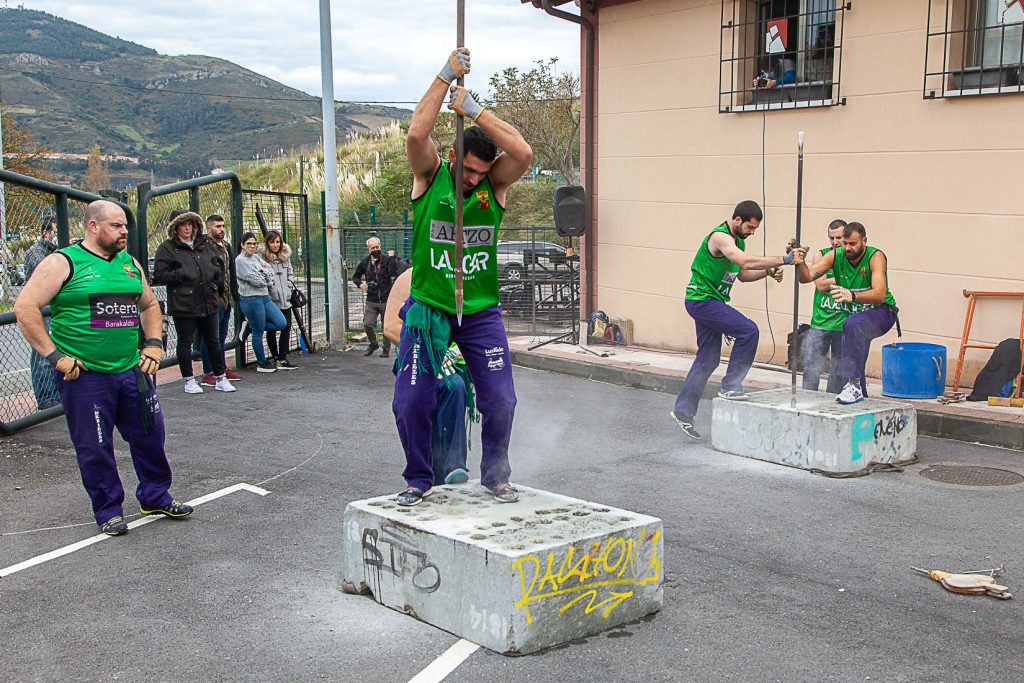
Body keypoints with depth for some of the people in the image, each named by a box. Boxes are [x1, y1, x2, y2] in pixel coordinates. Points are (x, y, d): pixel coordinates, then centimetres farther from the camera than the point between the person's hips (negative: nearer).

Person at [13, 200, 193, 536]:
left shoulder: (129, 263, 12)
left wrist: (153, 343, 11)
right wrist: (54, 355, -15)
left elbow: (149, 305, 25)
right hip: (84, 374, -5)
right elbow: (25, 307, -12)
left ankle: (155, 497, 29)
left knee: (150, 434, 11)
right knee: (95, 447, 3)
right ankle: (108, 510, 20)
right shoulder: (63, 263, -7)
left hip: (133, 370, 6)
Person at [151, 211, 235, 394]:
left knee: (214, 341, 11)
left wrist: (219, 283, 10)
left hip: (209, 302, 5)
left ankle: (221, 378, 20)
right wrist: (181, 274, -19)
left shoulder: (205, 244, 12)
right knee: (185, 343, 5)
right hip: (183, 304, -4)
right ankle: (189, 380, 16)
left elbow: (218, 263, 26)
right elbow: (159, 276, -8)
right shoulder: (167, 248, -4)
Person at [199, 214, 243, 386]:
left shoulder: (226, 246, 16)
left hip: (226, 299, 9)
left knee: (221, 335, 16)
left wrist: (235, 294, 18)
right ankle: (208, 373, 0)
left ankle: (223, 368, 25)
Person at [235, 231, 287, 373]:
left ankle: (252, 326, 18)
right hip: (251, 299, -8)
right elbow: (255, 280, -14)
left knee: (281, 323, 4)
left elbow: (270, 272, 7)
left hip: (265, 297, 8)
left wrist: (263, 278, -11)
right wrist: (267, 281, 3)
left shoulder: (257, 257, 15)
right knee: (258, 333, 0)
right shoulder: (240, 260, -9)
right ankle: (262, 363, 13)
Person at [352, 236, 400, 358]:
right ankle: (373, 344, 18)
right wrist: (360, 284, 1)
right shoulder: (365, 263, 8)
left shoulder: (387, 260, -3)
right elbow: (355, 276, 21)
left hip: (386, 300, -2)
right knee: (367, 324, -7)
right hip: (371, 301, 2)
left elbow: (393, 273, -21)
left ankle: (386, 349, 19)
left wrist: (392, 257, -19)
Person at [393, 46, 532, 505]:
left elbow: (523, 152, -20)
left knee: (500, 400, 1)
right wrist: (446, 76, -19)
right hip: (428, 307, -1)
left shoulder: (496, 184, 0)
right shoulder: (429, 175, -4)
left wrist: (474, 109, -20)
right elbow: (417, 134, -23)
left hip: (481, 310, 1)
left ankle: (495, 475, 22)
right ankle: (419, 480, 20)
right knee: (411, 403, -1)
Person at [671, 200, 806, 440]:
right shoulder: (720, 236, -18)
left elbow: (743, 274, 19)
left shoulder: (738, 241, 13)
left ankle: (683, 410, 15)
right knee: (748, 331, -18)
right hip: (702, 300, -10)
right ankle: (730, 386, -9)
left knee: (708, 359, 10)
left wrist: (769, 272, 1)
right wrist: (784, 260, -35)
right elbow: (746, 261, -33)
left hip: (712, 302, 10)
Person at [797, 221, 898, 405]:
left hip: (881, 312, -6)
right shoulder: (836, 256, -8)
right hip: (854, 314, 6)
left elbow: (880, 294, -36)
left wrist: (852, 295, -53)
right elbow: (806, 277, -15)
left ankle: (854, 384, -38)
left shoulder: (875, 257, -21)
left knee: (853, 324, -36)